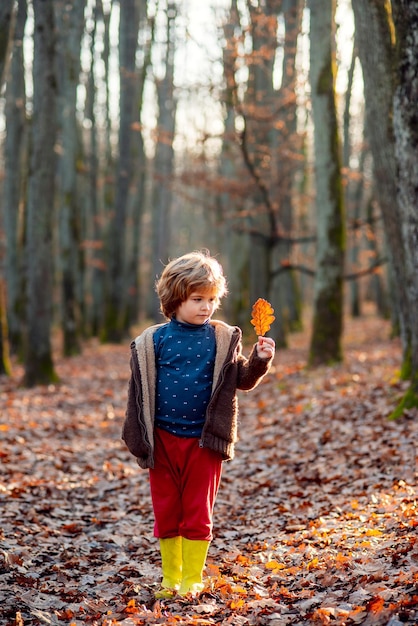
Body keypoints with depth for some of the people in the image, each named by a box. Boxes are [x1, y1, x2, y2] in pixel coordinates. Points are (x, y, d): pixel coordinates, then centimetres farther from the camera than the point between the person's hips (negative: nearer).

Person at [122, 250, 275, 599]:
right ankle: (170, 578, 23)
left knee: (198, 513, 5)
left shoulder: (223, 339, 1)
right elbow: (141, 393, 2)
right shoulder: (153, 341, -1)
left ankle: (193, 580, 15)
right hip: (163, 439, 1)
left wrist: (260, 361, -17)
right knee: (166, 512, 9)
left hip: (204, 439, -1)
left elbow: (242, 380, 2)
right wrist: (137, 438, 2)